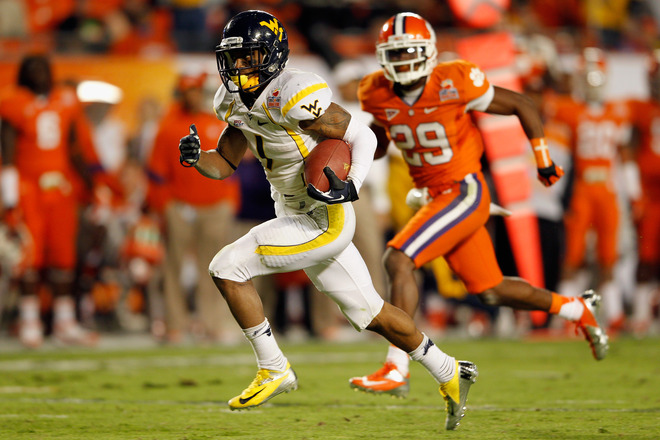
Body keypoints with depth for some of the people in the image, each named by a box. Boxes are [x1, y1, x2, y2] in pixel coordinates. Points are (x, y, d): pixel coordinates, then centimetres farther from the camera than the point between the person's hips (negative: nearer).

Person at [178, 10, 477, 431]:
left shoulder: (293, 95, -22)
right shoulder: (236, 101, 4)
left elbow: (362, 136, -17)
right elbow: (225, 164, 12)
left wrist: (349, 188, -31)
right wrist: (196, 158, -10)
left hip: (326, 220, -9)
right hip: (297, 219, 9)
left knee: (228, 267, -16)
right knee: (370, 313, 17)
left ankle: (274, 369, -5)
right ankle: (449, 373, 32)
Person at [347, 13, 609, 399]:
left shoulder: (454, 84, -18)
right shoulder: (379, 95, -2)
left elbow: (521, 105, -6)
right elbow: (377, 141, 18)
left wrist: (544, 160, 1)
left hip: (464, 193, -7)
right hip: (432, 196, 7)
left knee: (398, 261, -23)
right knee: (490, 291, 16)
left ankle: (396, 370, -22)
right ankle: (577, 310, 39)